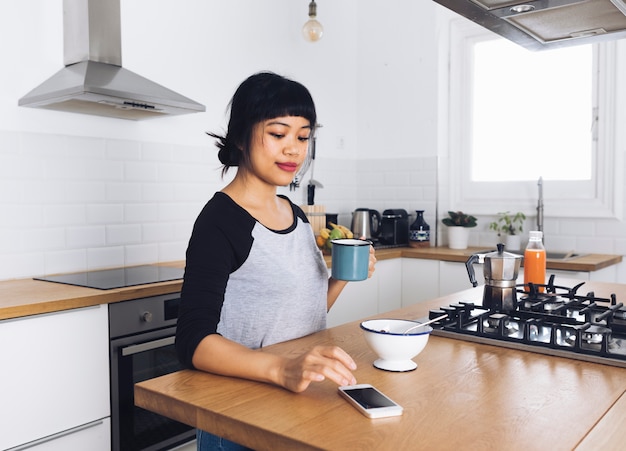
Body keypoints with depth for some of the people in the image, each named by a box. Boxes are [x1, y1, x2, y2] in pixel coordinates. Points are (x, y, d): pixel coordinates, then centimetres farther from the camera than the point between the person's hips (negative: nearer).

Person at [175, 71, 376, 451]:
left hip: (305, 404, 7)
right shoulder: (220, 221, -18)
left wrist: (340, 278, -6)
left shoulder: (296, 215, 4)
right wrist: (283, 369, -42)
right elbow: (193, 341, -27)